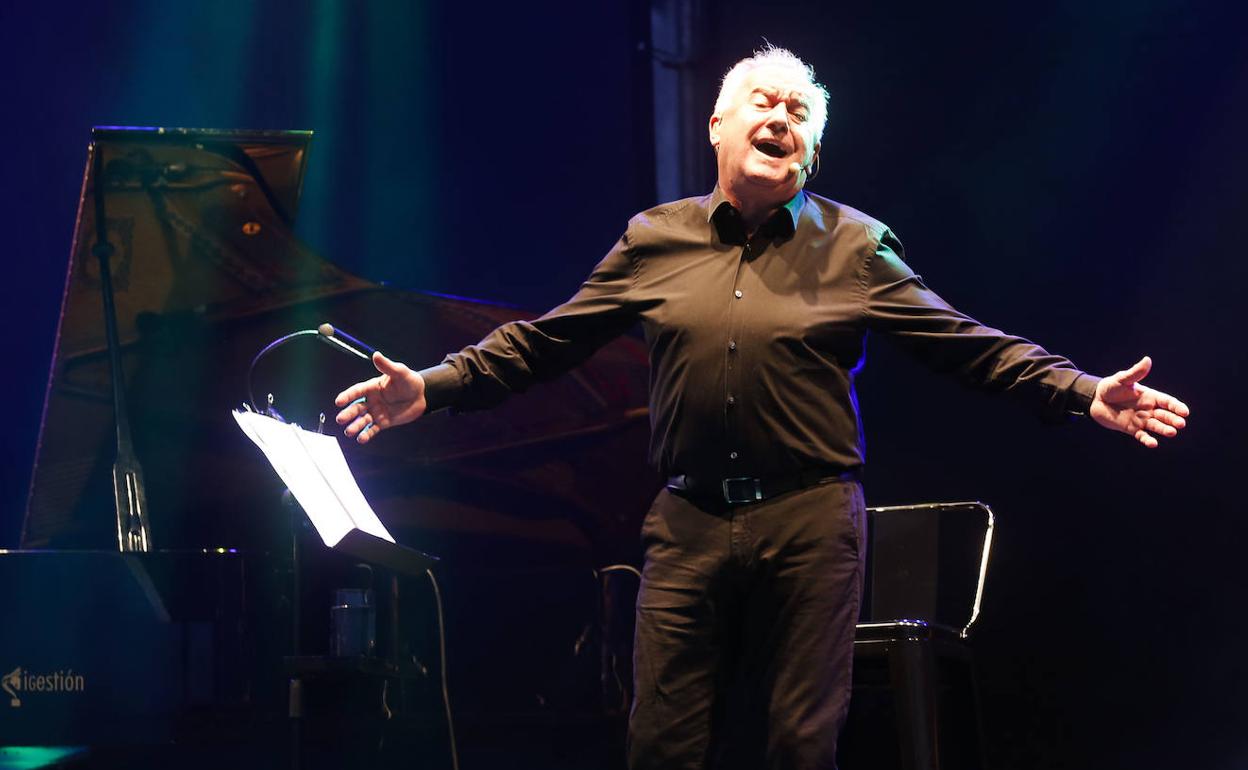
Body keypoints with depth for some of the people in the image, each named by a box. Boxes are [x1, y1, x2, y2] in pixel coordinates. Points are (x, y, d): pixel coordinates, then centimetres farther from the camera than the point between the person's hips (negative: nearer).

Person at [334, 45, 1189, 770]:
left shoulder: (854, 246, 3)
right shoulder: (654, 241, 7)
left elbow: (969, 345, -1)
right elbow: (543, 342, 10)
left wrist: (1088, 394, -13)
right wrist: (429, 387, 2)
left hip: (812, 524, -1)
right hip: (690, 523, 2)